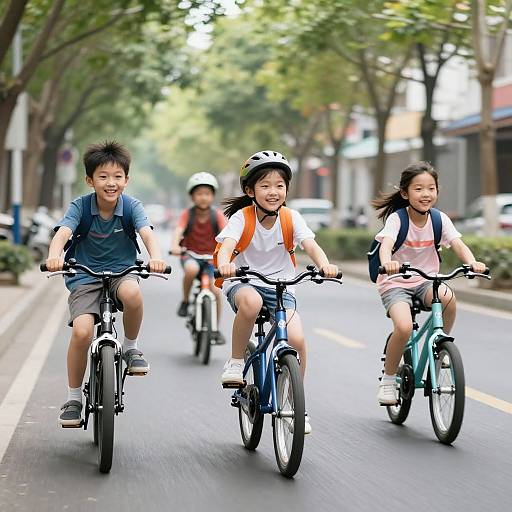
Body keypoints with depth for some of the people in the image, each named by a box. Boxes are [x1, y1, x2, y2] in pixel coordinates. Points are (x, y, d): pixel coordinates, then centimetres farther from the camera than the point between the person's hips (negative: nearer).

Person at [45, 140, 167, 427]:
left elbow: (147, 233, -23)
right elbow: (63, 233, -23)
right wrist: (54, 257, -46)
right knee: (82, 331, -23)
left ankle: (131, 348, -7)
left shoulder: (131, 206, -6)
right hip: (85, 278, 0)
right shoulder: (81, 206, -8)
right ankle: (74, 397, -2)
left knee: (132, 293, -37)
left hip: (121, 272, 0)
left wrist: (156, 257, -45)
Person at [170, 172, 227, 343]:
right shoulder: (187, 215, -9)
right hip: (190, 255, -1)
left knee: (216, 290, -14)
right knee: (191, 269, -37)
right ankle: (185, 301, -11)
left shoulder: (217, 215, -7)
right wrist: (175, 246, -45)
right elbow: (178, 230, -25)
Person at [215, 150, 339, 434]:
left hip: (280, 286, 2)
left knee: (297, 339, -19)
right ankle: (235, 362, -15)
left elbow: (311, 245, -17)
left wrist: (325, 264, -40)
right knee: (251, 302, -40)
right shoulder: (242, 217, -10)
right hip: (243, 282, -2)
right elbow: (226, 246, -26)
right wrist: (224, 264, -50)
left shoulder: (291, 218, -4)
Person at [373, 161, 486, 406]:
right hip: (395, 283, -3)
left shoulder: (440, 219, -2)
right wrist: (387, 262, -55)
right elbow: (386, 244, -31)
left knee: (447, 297, -30)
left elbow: (458, 245, -14)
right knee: (404, 327, -29)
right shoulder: (396, 219, -13)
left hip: (425, 281, 3)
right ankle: (388, 379, -5)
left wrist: (472, 262, -36)